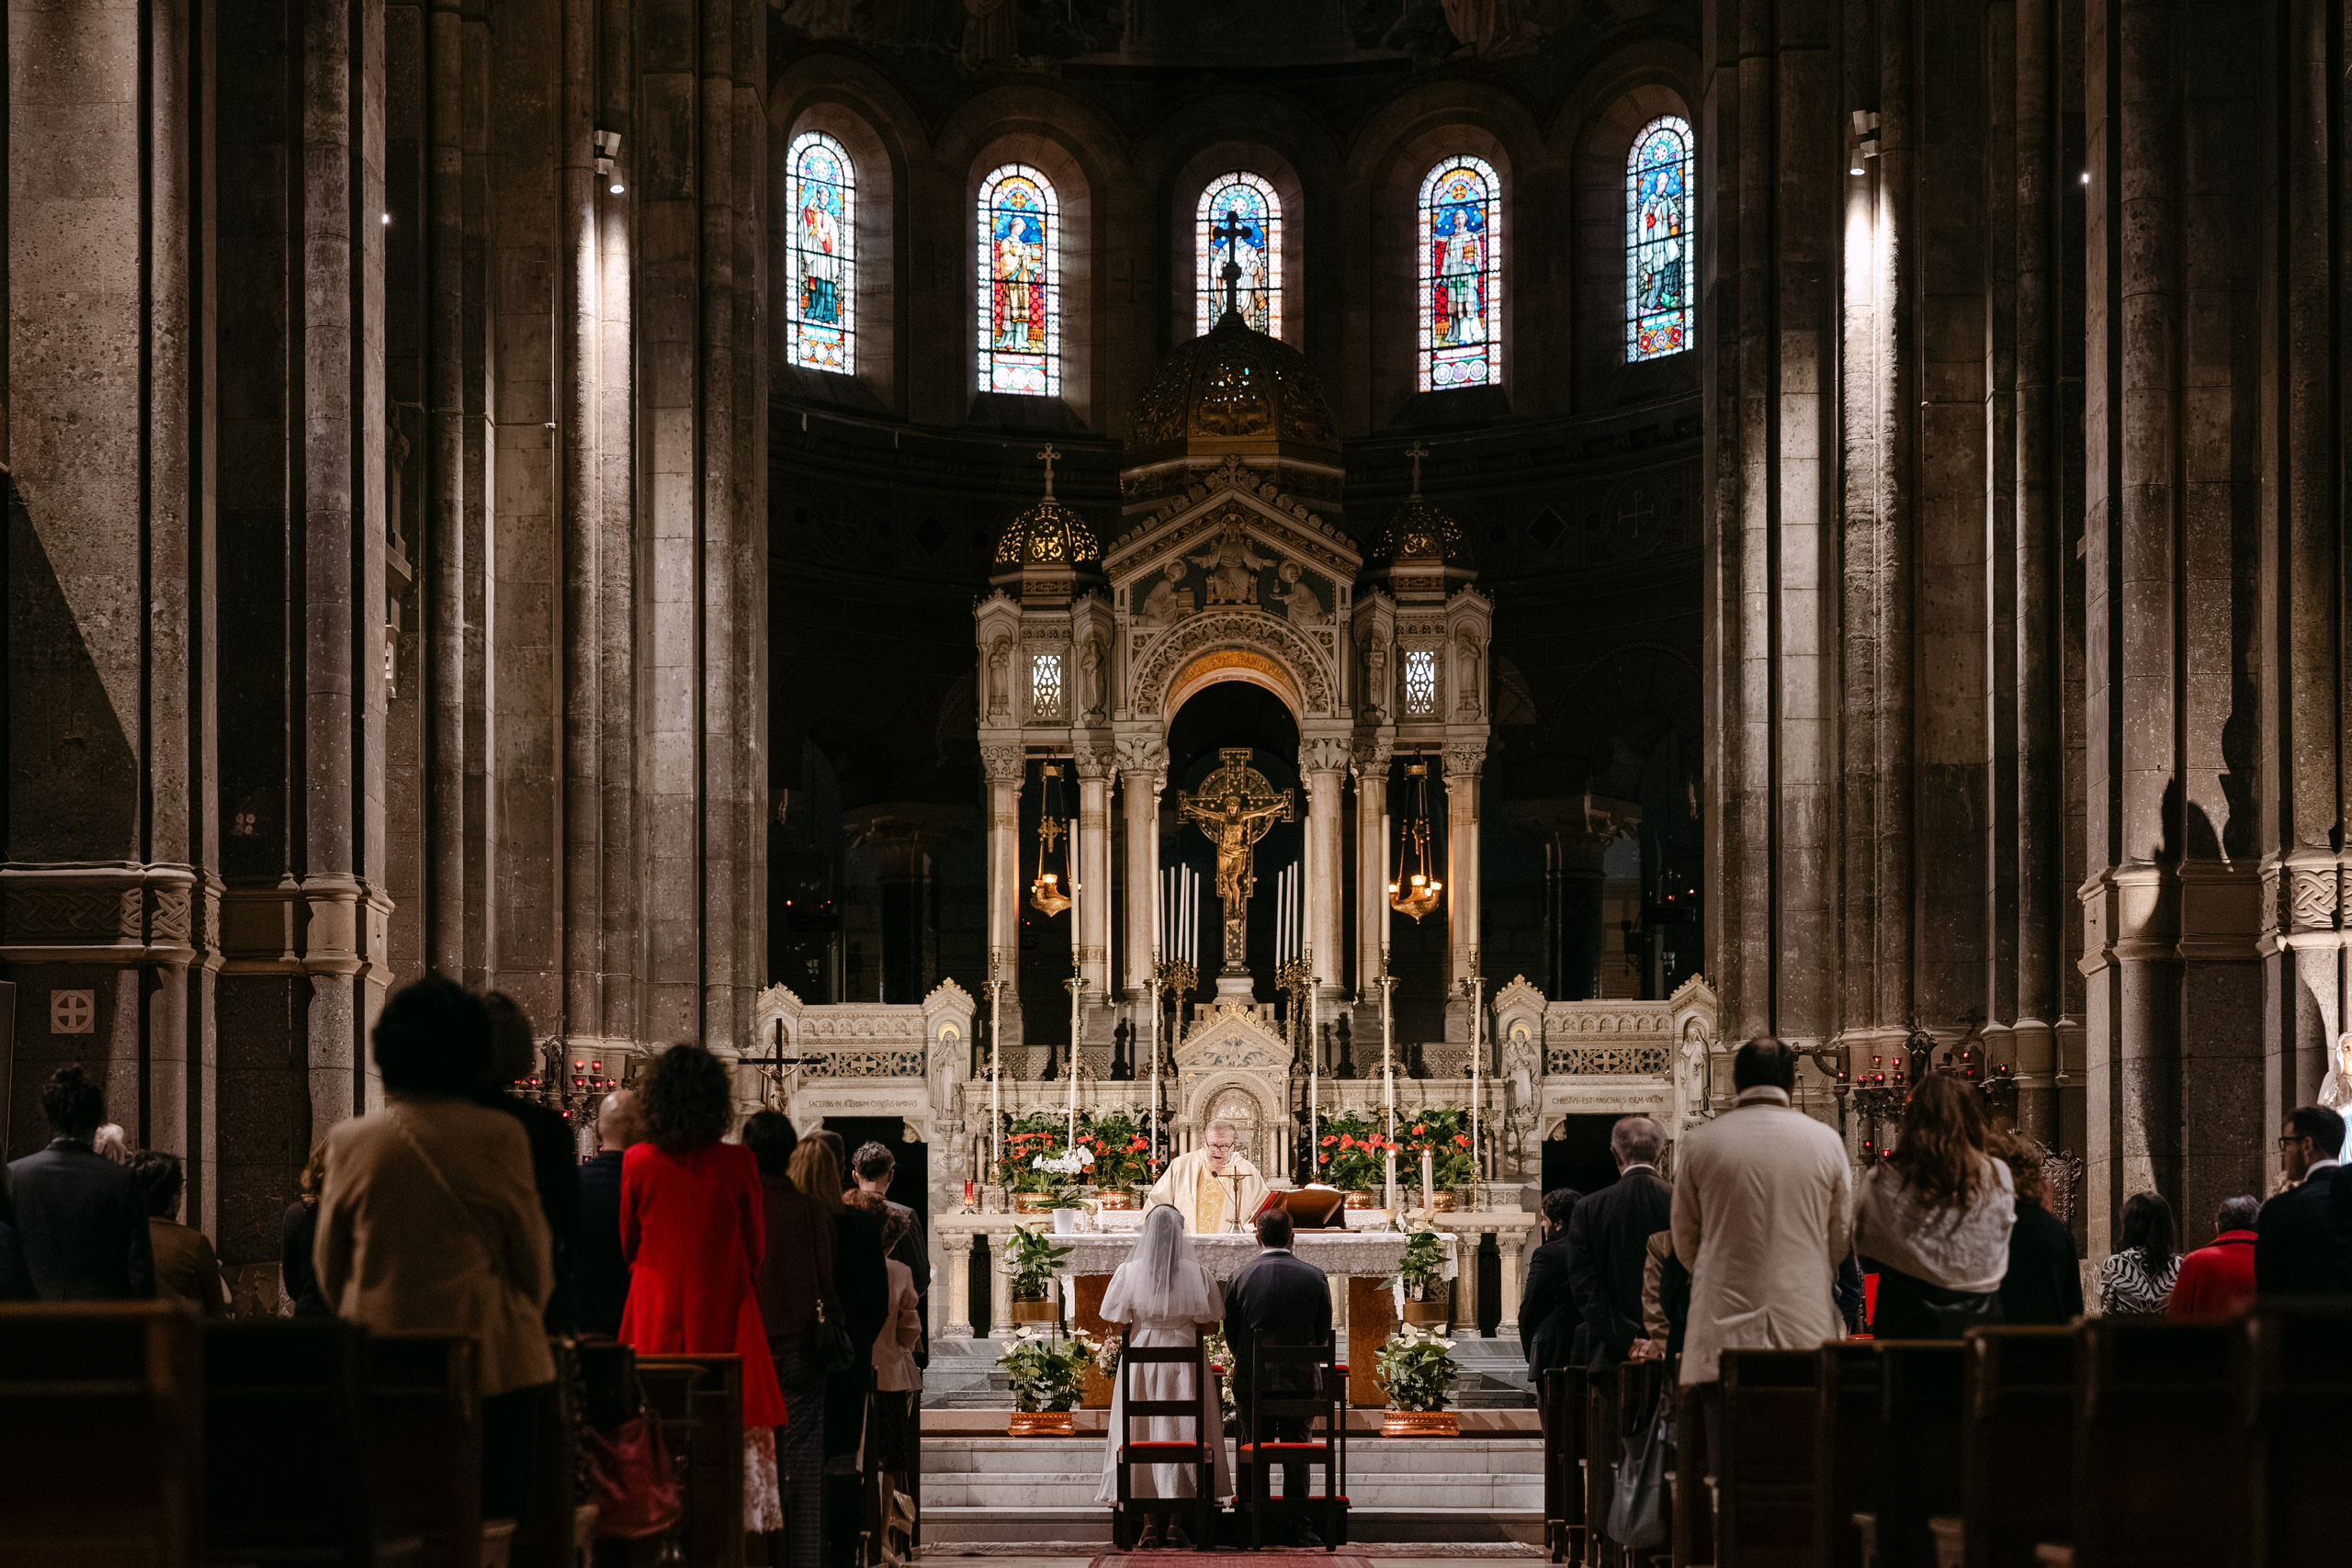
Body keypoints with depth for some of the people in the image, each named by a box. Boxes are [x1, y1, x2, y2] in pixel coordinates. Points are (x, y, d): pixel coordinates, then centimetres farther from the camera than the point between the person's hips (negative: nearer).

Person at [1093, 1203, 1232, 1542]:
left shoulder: (1130, 1271, -6)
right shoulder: (1196, 1273, -6)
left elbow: (1116, 1322, -3)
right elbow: (1209, 1323, -1)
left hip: (1141, 1357, 0)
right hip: (1185, 1360, 0)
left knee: (1142, 1433, 6)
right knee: (1185, 1434, 5)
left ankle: (1151, 1521, 3)